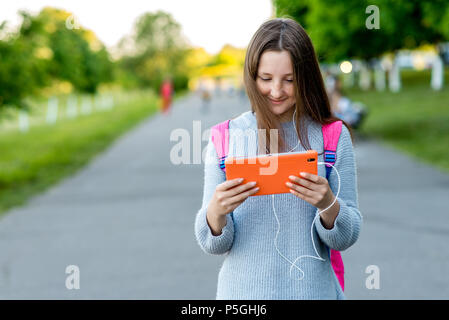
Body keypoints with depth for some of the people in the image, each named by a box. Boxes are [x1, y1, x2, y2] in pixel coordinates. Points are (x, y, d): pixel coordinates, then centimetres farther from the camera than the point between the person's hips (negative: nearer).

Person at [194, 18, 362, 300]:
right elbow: (214, 245, -4)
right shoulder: (225, 139, -4)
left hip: (312, 289, 0)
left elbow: (346, 238, -3)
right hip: (242, 290, 0)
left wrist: (328, 204, -22)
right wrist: (216, 211, -24)